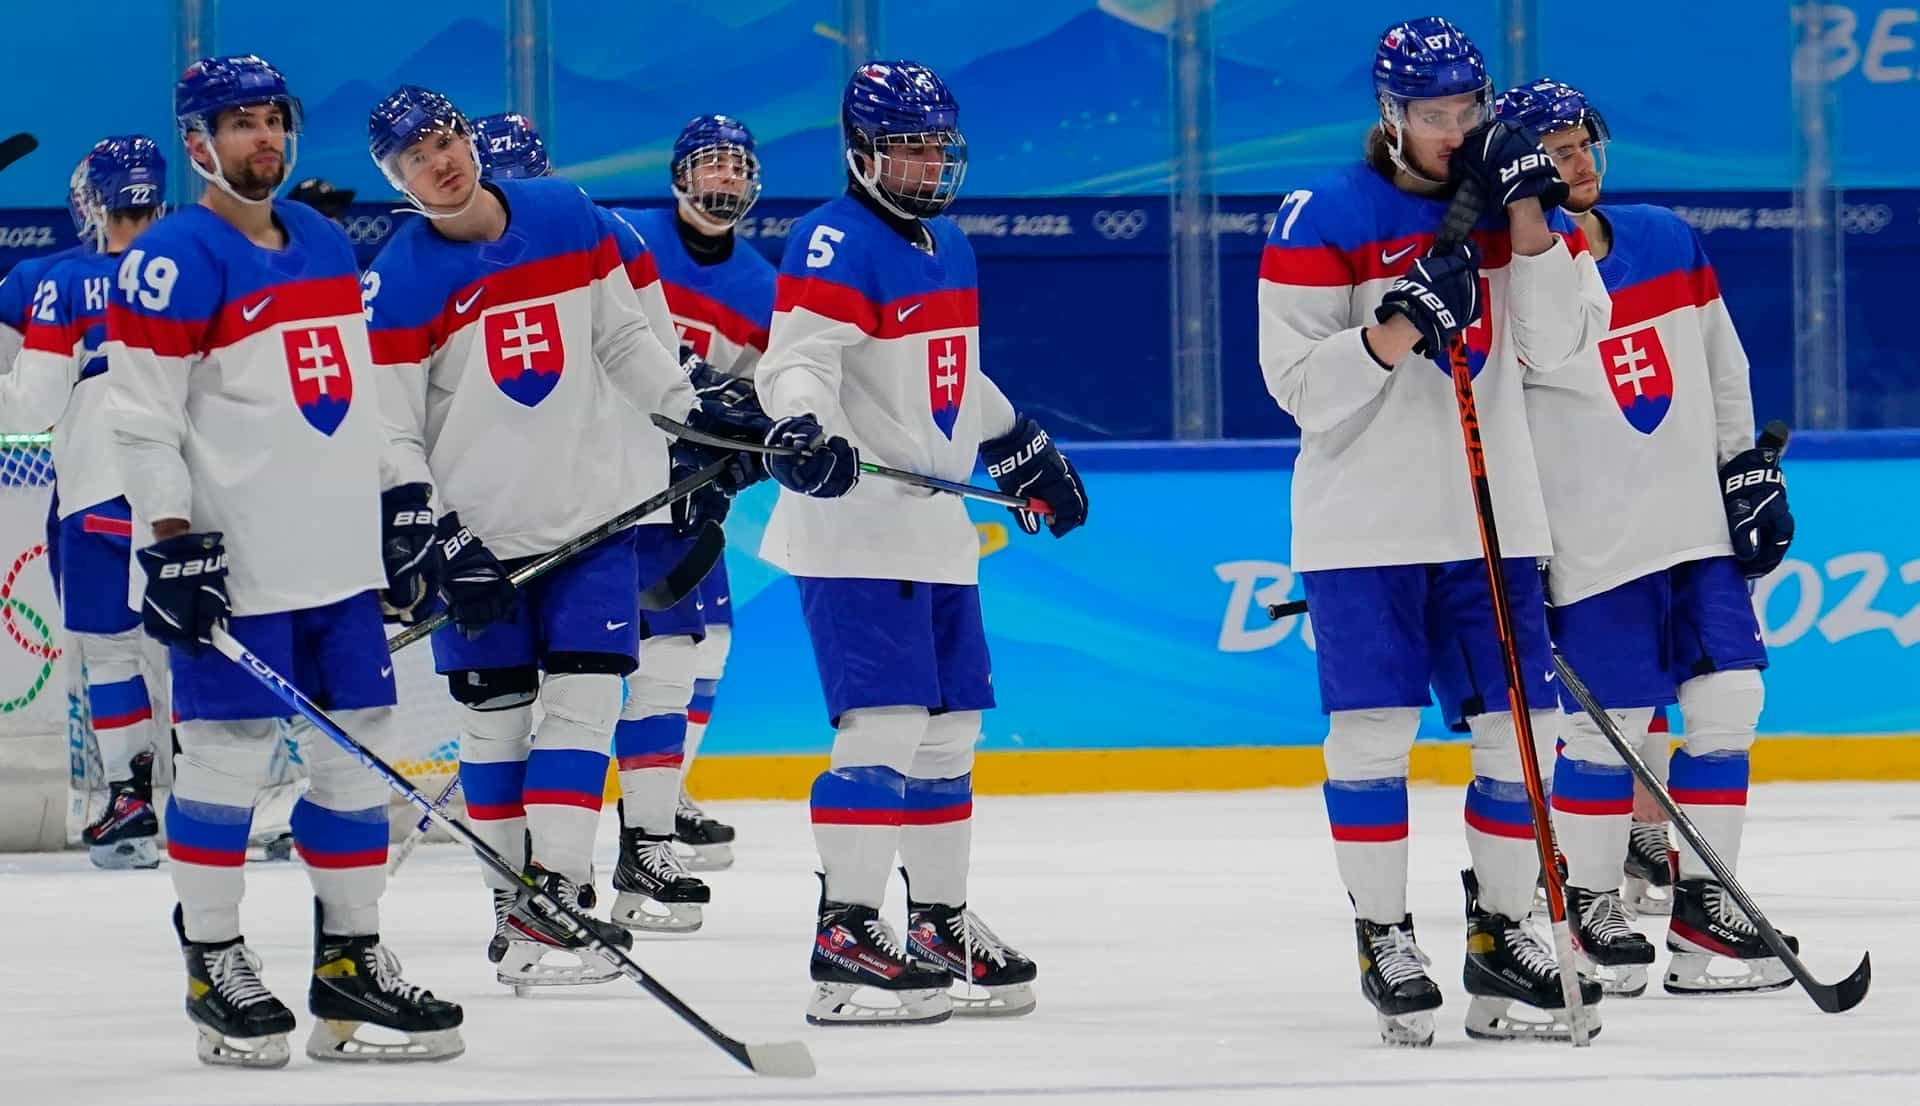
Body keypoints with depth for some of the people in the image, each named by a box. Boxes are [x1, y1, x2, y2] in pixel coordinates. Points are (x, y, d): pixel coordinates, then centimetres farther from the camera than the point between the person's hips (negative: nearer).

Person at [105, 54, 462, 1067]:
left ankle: (351, 964, 14)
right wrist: (172, 543, -18)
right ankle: (214, 966, 6)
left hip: (340, 562, 8)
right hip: (234, 567, -8)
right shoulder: (175, 259, -9)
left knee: (360, 753, 7)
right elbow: (140, 415, -13)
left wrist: (402, 514, 22)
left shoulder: (327, 246, 15)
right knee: (227, 755, -4)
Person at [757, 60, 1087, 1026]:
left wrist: (1026, 454, 35)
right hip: (852, 529, -9)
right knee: (884, 726, -16)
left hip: (937, 529, 9)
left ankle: (942, 924, 24)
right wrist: (802, 429, -43)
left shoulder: (948, 246, 17)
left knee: (949, 730, 13)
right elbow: (795, 359, -24)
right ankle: (846, 938, -15)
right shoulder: (835, 243, -12)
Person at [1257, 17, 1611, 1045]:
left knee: (1522, 727, 2)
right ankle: (1382, 940, 5)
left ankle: (1500, 933, 14)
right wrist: (1395, 332, -25)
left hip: (1493, 517, 4)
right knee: (1373, 730, -5)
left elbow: (1556, 343, -3)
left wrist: (1527, 218, -14)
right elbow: (1296, 381, -10)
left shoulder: (1509, 198, 7)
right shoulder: (1323, 219, -6)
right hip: (1363, 523, -4)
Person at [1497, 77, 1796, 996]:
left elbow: (1721, 365, 17)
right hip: (1595, 548, -6)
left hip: (1699, 527, 6)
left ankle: (1702, 904, 9)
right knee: (1609, 724, -5)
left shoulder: (1667, 241, 7)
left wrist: (1749, 468, 13)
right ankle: (1583, 905, 12)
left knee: (1728, 703, 2)